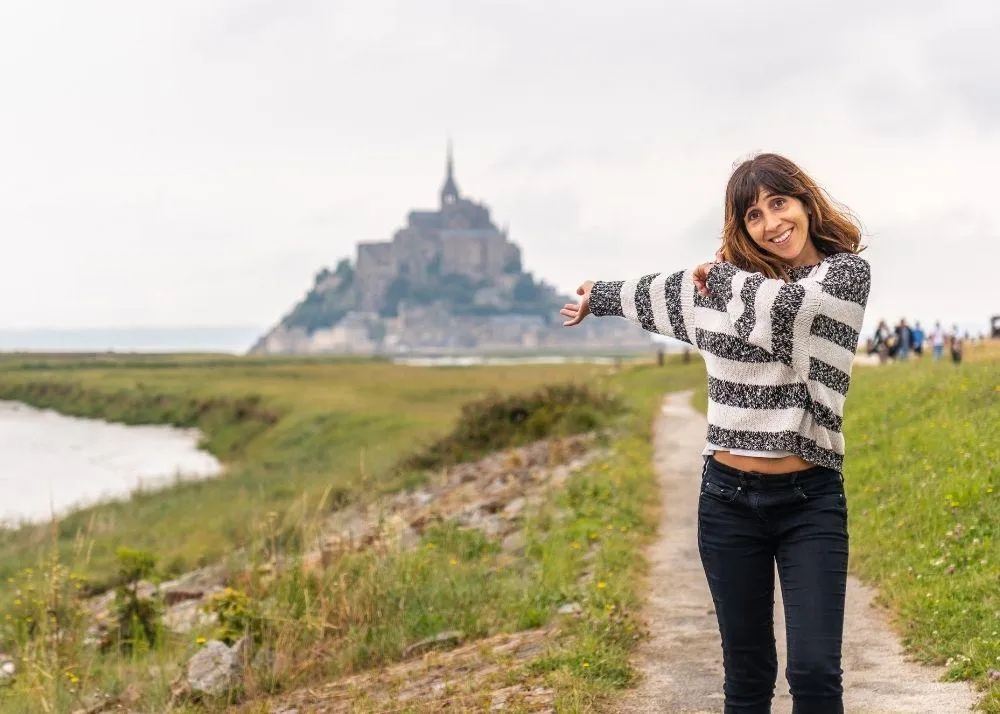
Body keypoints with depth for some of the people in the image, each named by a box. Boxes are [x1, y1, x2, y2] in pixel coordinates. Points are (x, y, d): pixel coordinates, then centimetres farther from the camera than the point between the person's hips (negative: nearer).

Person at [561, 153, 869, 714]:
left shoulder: (846, 271, -3)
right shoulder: (727, 281, 9)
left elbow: (776, 311, -21)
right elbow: (663, 291, 29)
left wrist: (726, 274, -2)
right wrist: (596, 297, 45)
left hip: (809, 500, -3)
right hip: (729, 497, 4)